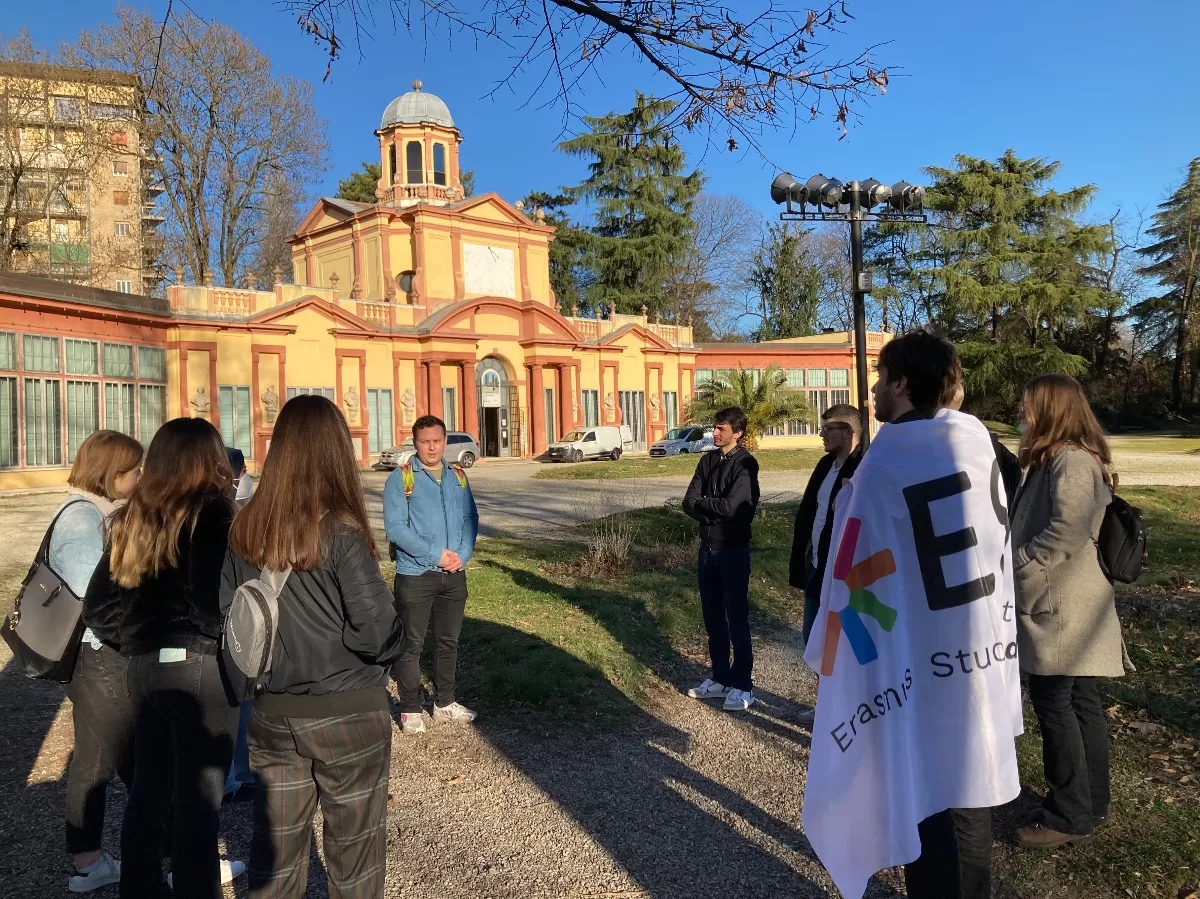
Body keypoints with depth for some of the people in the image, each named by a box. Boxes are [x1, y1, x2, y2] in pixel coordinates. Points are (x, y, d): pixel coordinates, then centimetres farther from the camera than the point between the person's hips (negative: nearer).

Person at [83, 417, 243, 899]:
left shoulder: (133, 517, 6)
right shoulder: (214, 515, -12)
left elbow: (98, 606, 9)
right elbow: (226, 601, -17)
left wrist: (135, 643, 18)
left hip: (145, 667, 7)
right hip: (201, 667, -7)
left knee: (148, 790, 19)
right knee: (198, 797, 5)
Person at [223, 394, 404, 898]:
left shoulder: (245, 529, -4)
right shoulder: (342, 532, -19)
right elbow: (377, 631, -20)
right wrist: (390, 648, 1)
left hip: (272, 715, 4)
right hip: (348, 714, -4)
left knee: (273, 853, 19)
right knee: (353, 854, 14)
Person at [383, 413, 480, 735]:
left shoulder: (458, 476, 8)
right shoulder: (400, 478, -7)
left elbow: (471, 518, 8)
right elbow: (395, 528, -15)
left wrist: (462, 554, -8)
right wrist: (435, 554, -18)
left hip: (454, 574, 5)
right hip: (415, 575, -5)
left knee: (449, 641, 15)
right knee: (412, 644, 3)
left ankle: (445, 702, 29)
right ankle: (410, 709, 16)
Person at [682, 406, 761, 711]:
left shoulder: (745, 463, -12)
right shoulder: (708, 460, 8)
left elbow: (731, 506, -23)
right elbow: (689, 503, 1)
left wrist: (703, 503, -7)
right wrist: (715, 513, -15)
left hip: (733, 549, -6)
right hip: (708, 547, 7)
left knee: (736, 618, 0)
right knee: (713, 617, 14)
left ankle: (743, 685, 11)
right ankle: (720, 678, 27)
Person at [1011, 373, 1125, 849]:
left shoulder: (1071, 461, -18)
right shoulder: (1057, 460, 15)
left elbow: (1066, 533, -27)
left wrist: (1015, 565, -19)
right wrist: (1014, 562, 8)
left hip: (1064, 608, -10)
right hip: (1063, 605, 10)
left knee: (1053, 703, -3)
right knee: (1080, 702, 16)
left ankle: (1070, 815, 9)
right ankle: (1091, 803, 28)